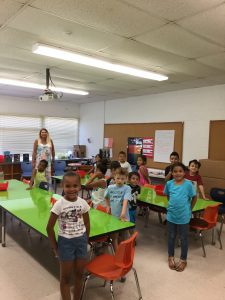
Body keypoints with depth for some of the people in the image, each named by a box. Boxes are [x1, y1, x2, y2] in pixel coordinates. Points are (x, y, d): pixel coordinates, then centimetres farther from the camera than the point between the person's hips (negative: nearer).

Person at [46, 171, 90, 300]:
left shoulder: (83, 203, -8)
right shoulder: (59, 204, -17)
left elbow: (87, 224, 6)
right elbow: (50, 227, -9)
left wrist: (85, 241, 7)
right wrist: (55, 247, -4)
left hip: (81, 241, 3)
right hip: (65, 242, -3)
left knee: (79, 274, 17)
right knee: (66, 277, 12)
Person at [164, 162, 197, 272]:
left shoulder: (188, 184, -14)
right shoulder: (169, 183, -6)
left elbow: (194, 198, -2)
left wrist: (189, 209, 2)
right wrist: (173, 204, 7)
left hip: (184, 216, -2)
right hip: (171, 215, 3)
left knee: (183, 238, 13)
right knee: (171, 237, 17)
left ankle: (183, 260, 31)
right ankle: (171, 257, 36)